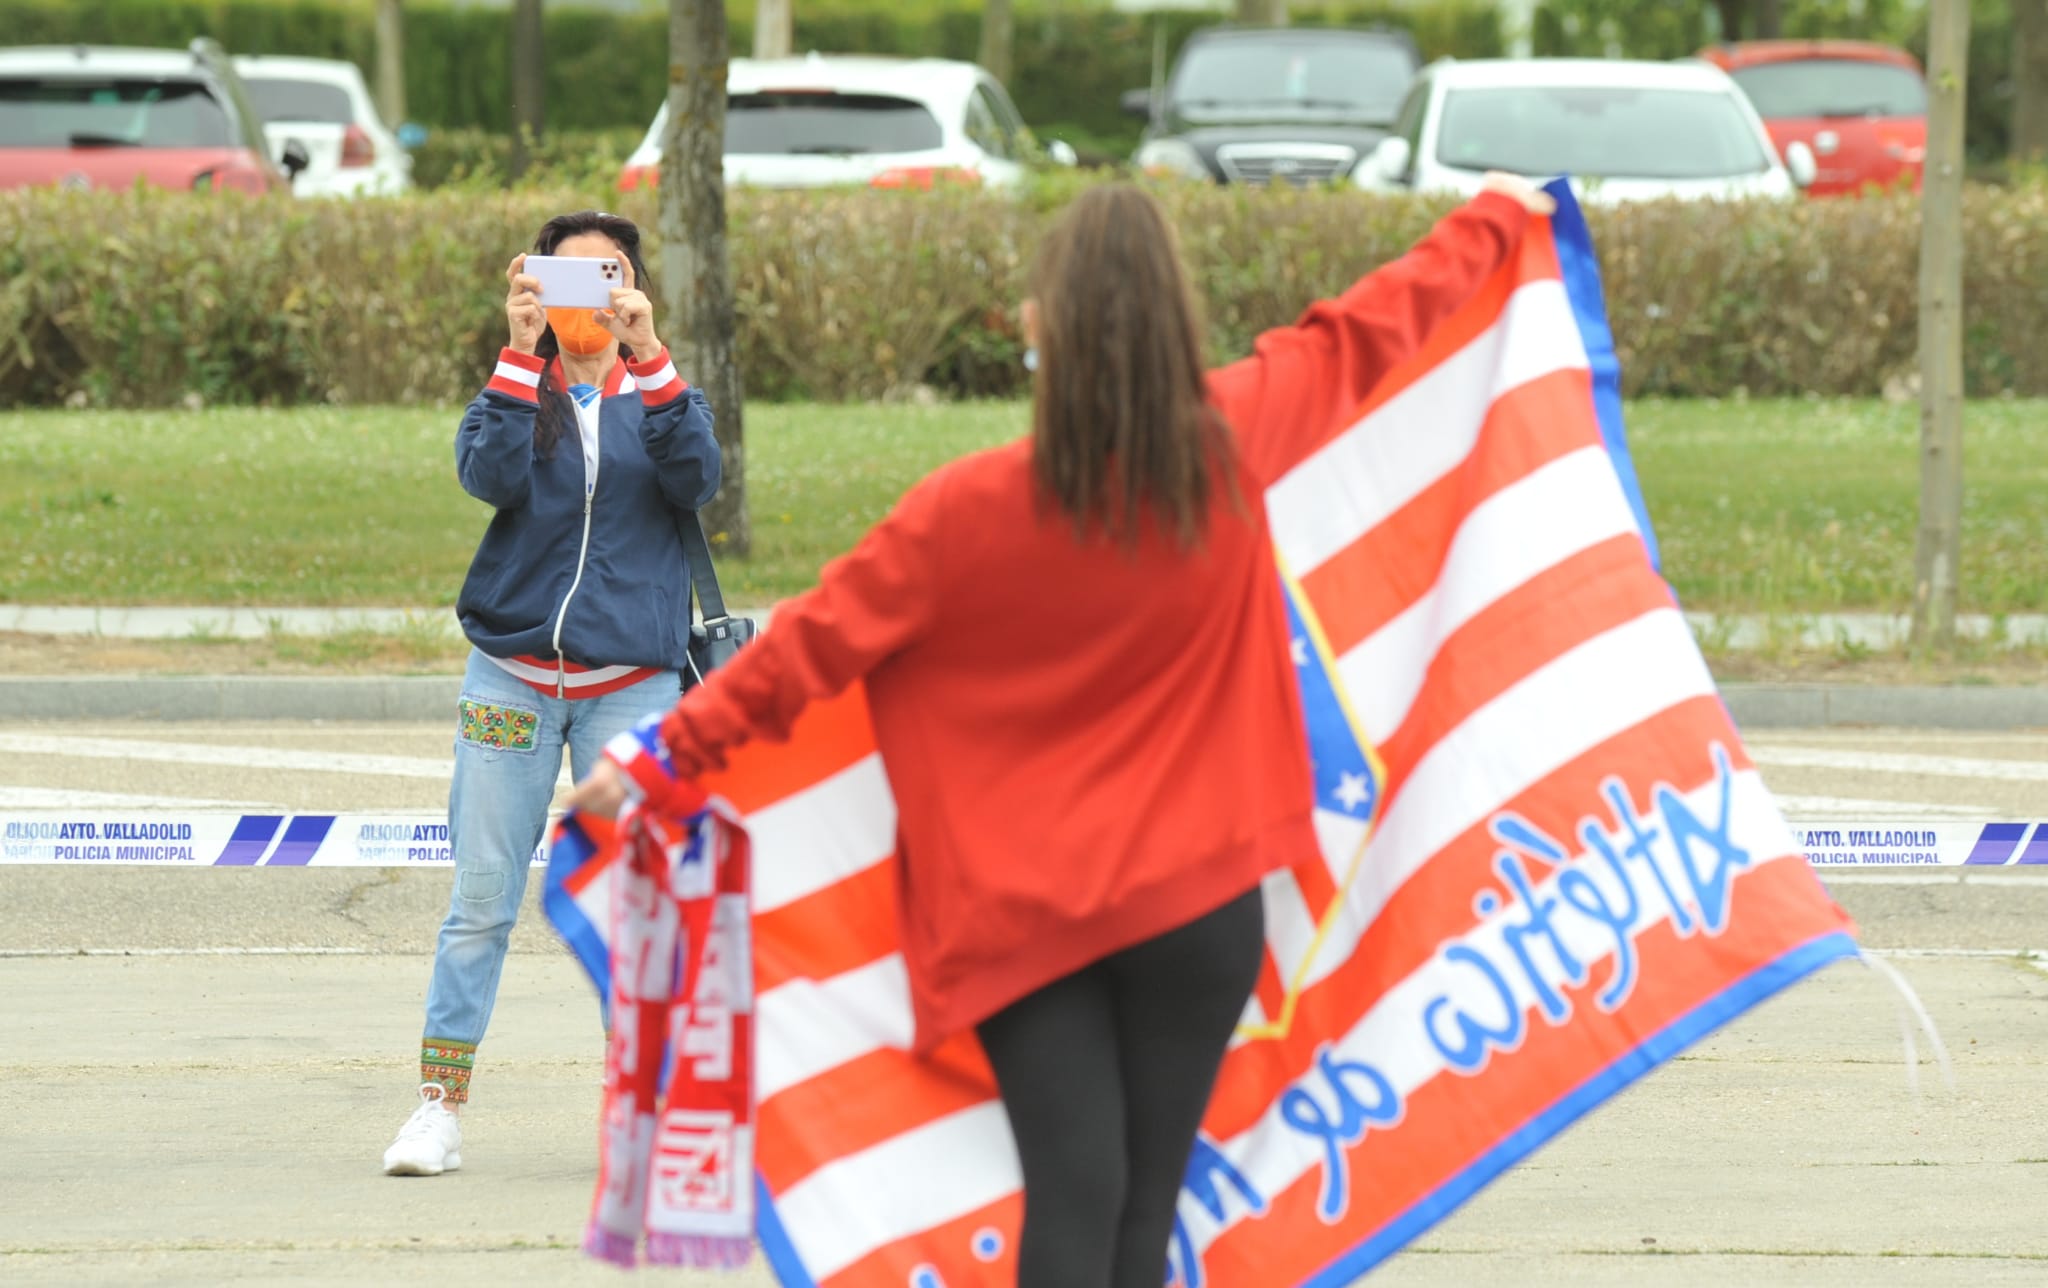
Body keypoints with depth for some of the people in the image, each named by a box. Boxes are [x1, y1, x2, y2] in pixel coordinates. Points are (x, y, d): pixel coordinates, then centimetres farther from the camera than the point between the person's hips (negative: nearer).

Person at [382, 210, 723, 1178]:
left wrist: (648, 356, -19)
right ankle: (440, 1106, 6)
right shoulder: (515, 391, 9)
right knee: (482, 897, 0)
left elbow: (695, 480, -12)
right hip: (513, 670, 0)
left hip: (631, 679, 0)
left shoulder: (658, 395, 9)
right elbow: (489, 475, -12)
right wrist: (522, 351, -17)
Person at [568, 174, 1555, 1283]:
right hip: (1196, 897, 2)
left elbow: (815, 643, -7)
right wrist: (1494, 217, 27)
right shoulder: (1234, 445, -6)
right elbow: (1373, 324, 11)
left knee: (1073, 1192, -3)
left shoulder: (971, 511, -13)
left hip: (1021, 914, -2)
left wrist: (666, 754, 2)